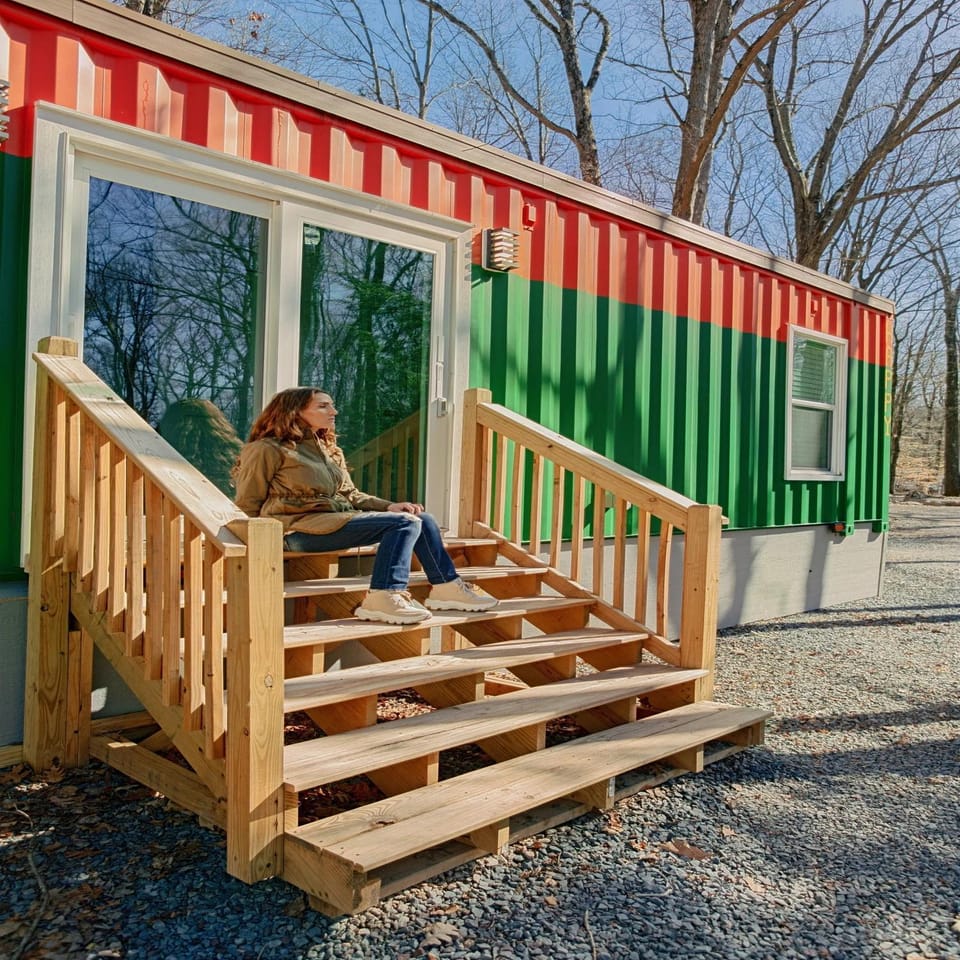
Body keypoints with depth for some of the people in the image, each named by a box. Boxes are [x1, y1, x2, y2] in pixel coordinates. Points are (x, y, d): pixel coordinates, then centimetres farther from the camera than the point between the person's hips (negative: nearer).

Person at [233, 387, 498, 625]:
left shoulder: (330, 451, 25)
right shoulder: (266, 449, 1)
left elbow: (351, 496, 23)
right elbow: (247, 506, 1)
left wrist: (389, 506, 5)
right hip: (299, 528, -8)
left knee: (422, 520, -7)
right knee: (403, 523, -24)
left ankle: (445, 587, -6)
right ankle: (384, 597, -34)